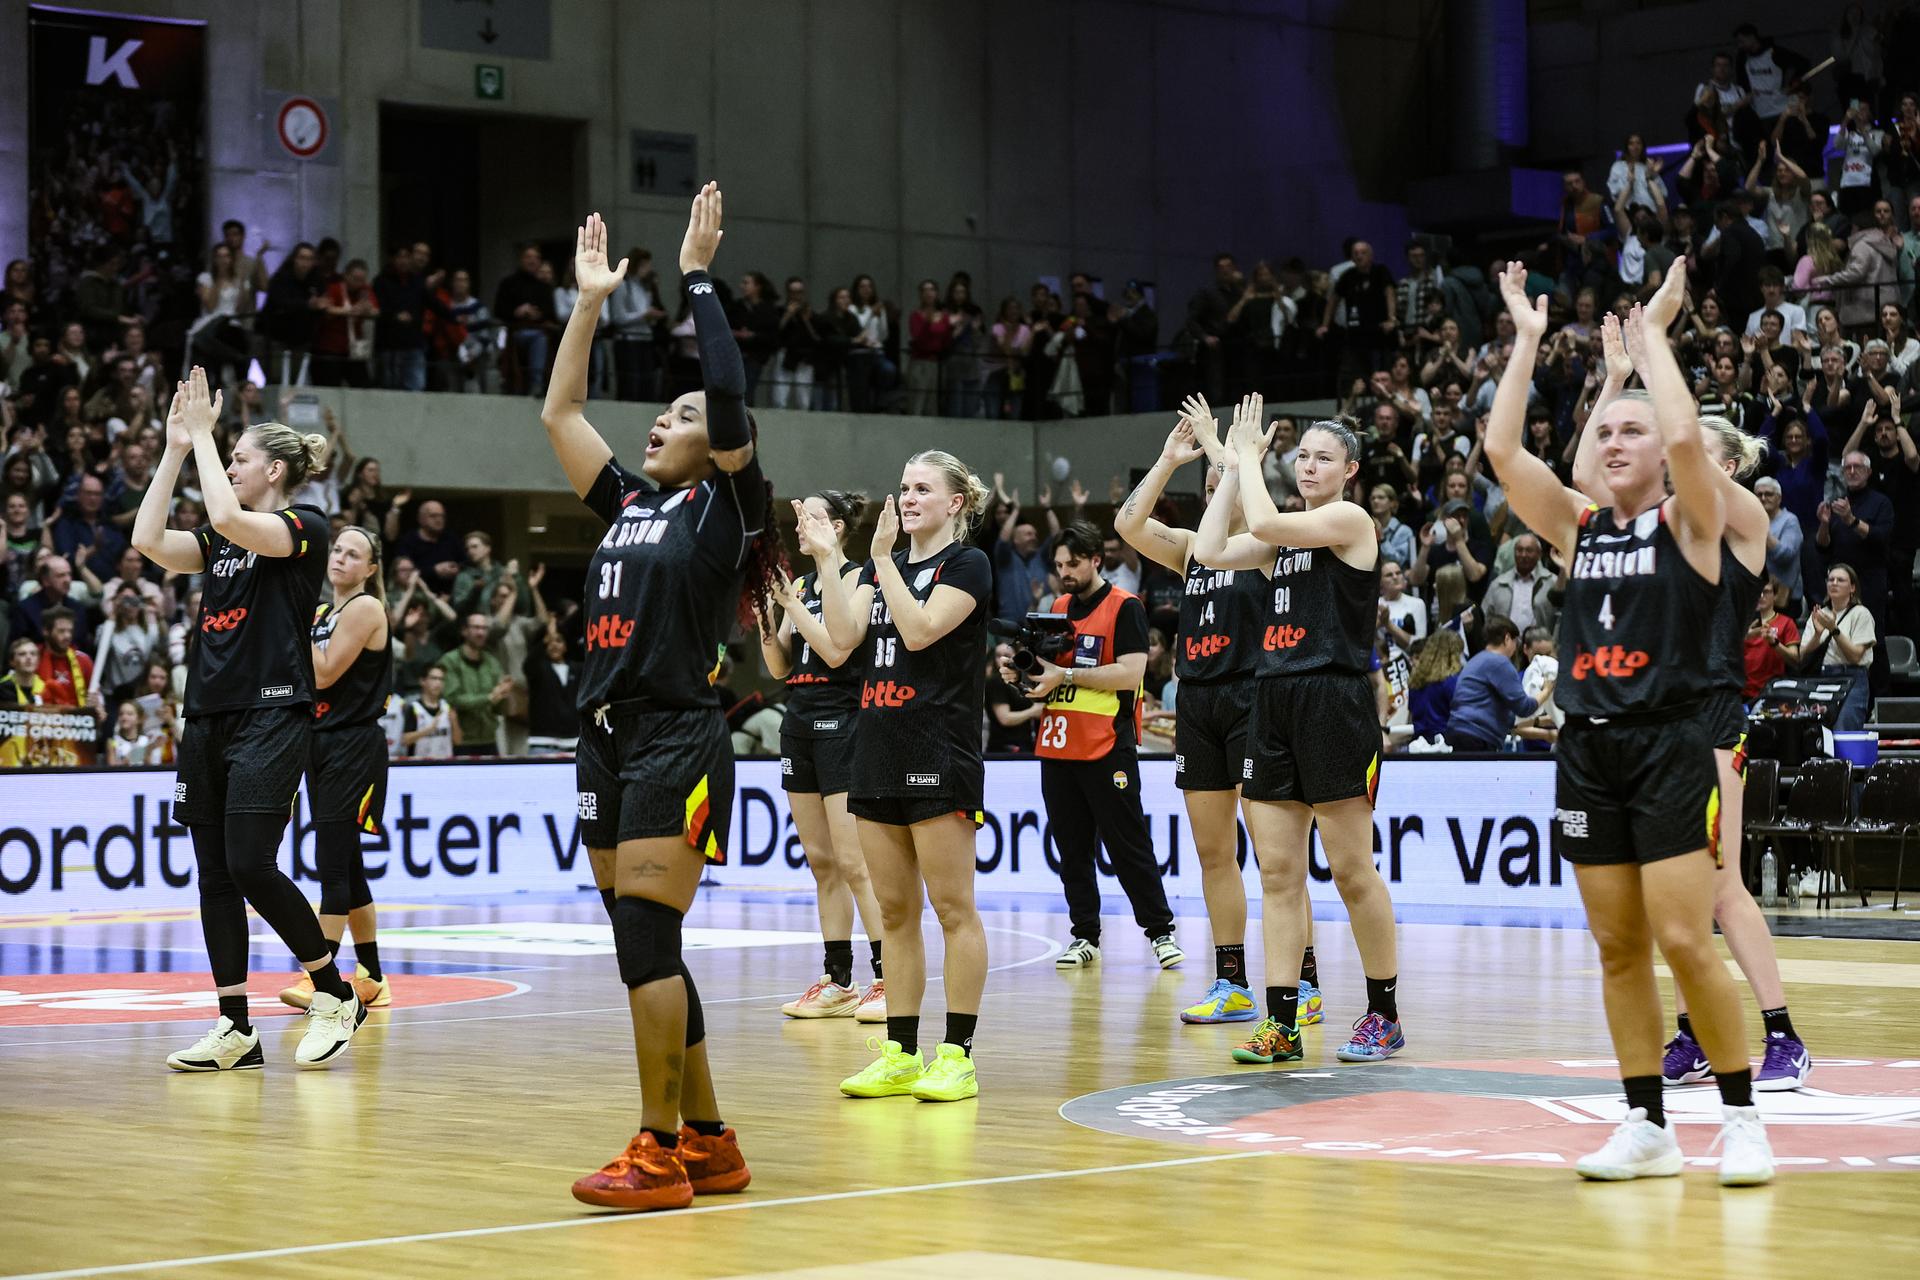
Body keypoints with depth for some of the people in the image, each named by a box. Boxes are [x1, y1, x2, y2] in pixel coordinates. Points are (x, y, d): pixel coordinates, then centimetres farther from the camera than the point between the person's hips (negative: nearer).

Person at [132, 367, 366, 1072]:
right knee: (215, 874, 4)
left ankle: (335, 993, 2)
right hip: (208, 718, 8)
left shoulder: (304, 529, -4)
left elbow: (228, 518, -22)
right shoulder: (219, 542, 18)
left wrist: (203, 433, -12)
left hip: (271, 716, -8)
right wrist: (176, 448, 4)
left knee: (251, 866, -15)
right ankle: (235, 1031, 7)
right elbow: (149, 540, 2)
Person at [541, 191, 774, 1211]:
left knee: (644, 938, -14)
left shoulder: (721, 507, 0)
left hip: (680, 743, -8)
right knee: (645, 951, 8)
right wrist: (590, 301, 20)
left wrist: (697, 276, -9)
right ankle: (708, 1143, 15)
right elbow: (559, 412, 21)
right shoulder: (629, 506, 18)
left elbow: (730, 393, -14)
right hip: (608, 742, 8)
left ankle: (660, 1153, -12)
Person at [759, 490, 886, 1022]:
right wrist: (766, 613, 0)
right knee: (821, 863, 8)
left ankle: (889, 980, -10)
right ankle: (838, 982, 12)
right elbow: (779, 666, 14)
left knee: (853, 862, -12)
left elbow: (836, 650, -17)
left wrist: (791, 603, -14)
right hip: (800, 722, 8)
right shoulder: (801, 584, 15)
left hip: (840, 723, -8)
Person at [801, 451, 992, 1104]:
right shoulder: (882, 567, 16)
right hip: (878, 753, 7)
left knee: (953, 907, -5)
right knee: (894, 912, 9)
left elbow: (919, 629, -17)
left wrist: (883, 557, -14)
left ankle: (958, 1055, -3)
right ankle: (900, 1053, 13)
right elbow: (844, 635, 2)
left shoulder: (967, 564, -3)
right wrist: (826, 560, -4)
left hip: (939, 755, -7)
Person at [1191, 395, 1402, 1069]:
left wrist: (1247, 456, -3)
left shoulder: (1350, 519, -5)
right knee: (1278, 873, 4)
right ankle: (1282, 1024, 5)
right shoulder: (1290, 532, 17)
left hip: (1335, 702, -8)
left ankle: (1384, 1014, 9)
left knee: (1353, 871, -3)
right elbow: (1210, 551, 8)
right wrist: (1231, 467, 10)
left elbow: (1262, 522, -18)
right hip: (1275, 702, 8)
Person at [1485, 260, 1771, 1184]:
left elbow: (1686, 435, -19)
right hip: (1589, 749, 5)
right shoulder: (1577, 527, 13)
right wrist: (1528, 339, 4)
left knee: (1683, 941, -12)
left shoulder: (1689, 522, 1)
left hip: (1670, 744, -5)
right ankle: (1647, 1127, 11)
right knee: (1617, 948, 5)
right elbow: (1501, 449, 3)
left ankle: (1742, 1117, 0)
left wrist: (1651, 333, -8)